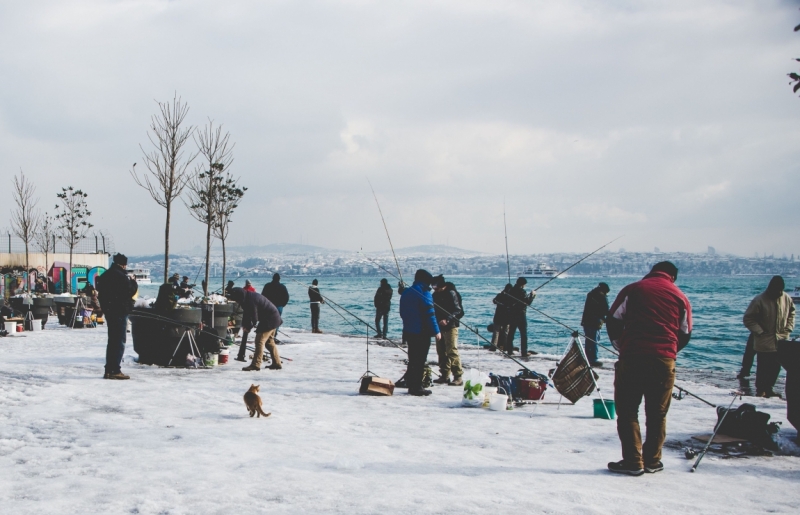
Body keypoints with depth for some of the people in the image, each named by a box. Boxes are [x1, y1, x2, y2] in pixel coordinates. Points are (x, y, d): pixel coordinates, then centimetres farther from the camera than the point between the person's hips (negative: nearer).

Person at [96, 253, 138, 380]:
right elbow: (132, 291, -15)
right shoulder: (121, 276, -16)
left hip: (108, 311, 9)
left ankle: (109, 370, 16)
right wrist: (133, 280, 2)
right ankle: (115, 370, -8)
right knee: (119, 341, -5)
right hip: (120, 311, -9)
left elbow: (100, 291, 18)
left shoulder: (105, 275, 12)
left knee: (112, 340, 16)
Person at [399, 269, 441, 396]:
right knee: (420, 360, -2)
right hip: (422, 332, -7)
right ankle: (417, 387, -2)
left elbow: (402, 313, 17)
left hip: (408, 332, 7)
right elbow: (430, 314, -18)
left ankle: (411, 385, 18)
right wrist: (436, 331, -14)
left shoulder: (406, 293, 11)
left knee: (412, 359, 15)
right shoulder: (424, 293, -14)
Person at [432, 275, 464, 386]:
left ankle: (458, 377, -9)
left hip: (450, 327, -8)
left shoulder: (451, 293, -11)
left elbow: (458, 311, -15)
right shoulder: (436, 294, 11)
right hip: (440, 327, 8)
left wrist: (447, 320, -28)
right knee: (441, 352, 10)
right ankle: (445, 376, 17)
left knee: (452, 352, -11)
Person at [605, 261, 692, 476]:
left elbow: (613, 320, 4)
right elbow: (685, 334, 15)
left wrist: (620, 346, 17)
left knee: (627, 410, 4)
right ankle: (652, 461, 14)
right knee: (657, 413, 12)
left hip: (632, 357, -2)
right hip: (664, 361, 2)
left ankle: (633, 461, 0)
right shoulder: (680, 297, 12)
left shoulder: (633, 289, 6)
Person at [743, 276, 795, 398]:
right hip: (764, 342, -5)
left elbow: (791, 313, 19)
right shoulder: (759, 300, -15)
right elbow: (747, 319, -10)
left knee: (776, 367, 10)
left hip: (781, 341, 5)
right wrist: (760, 332, -14)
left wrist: (788, 328, 5)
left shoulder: (786, 299, 0)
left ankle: (768, 389, 23)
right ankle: (760, 390, 13)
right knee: (763, 367, 0)